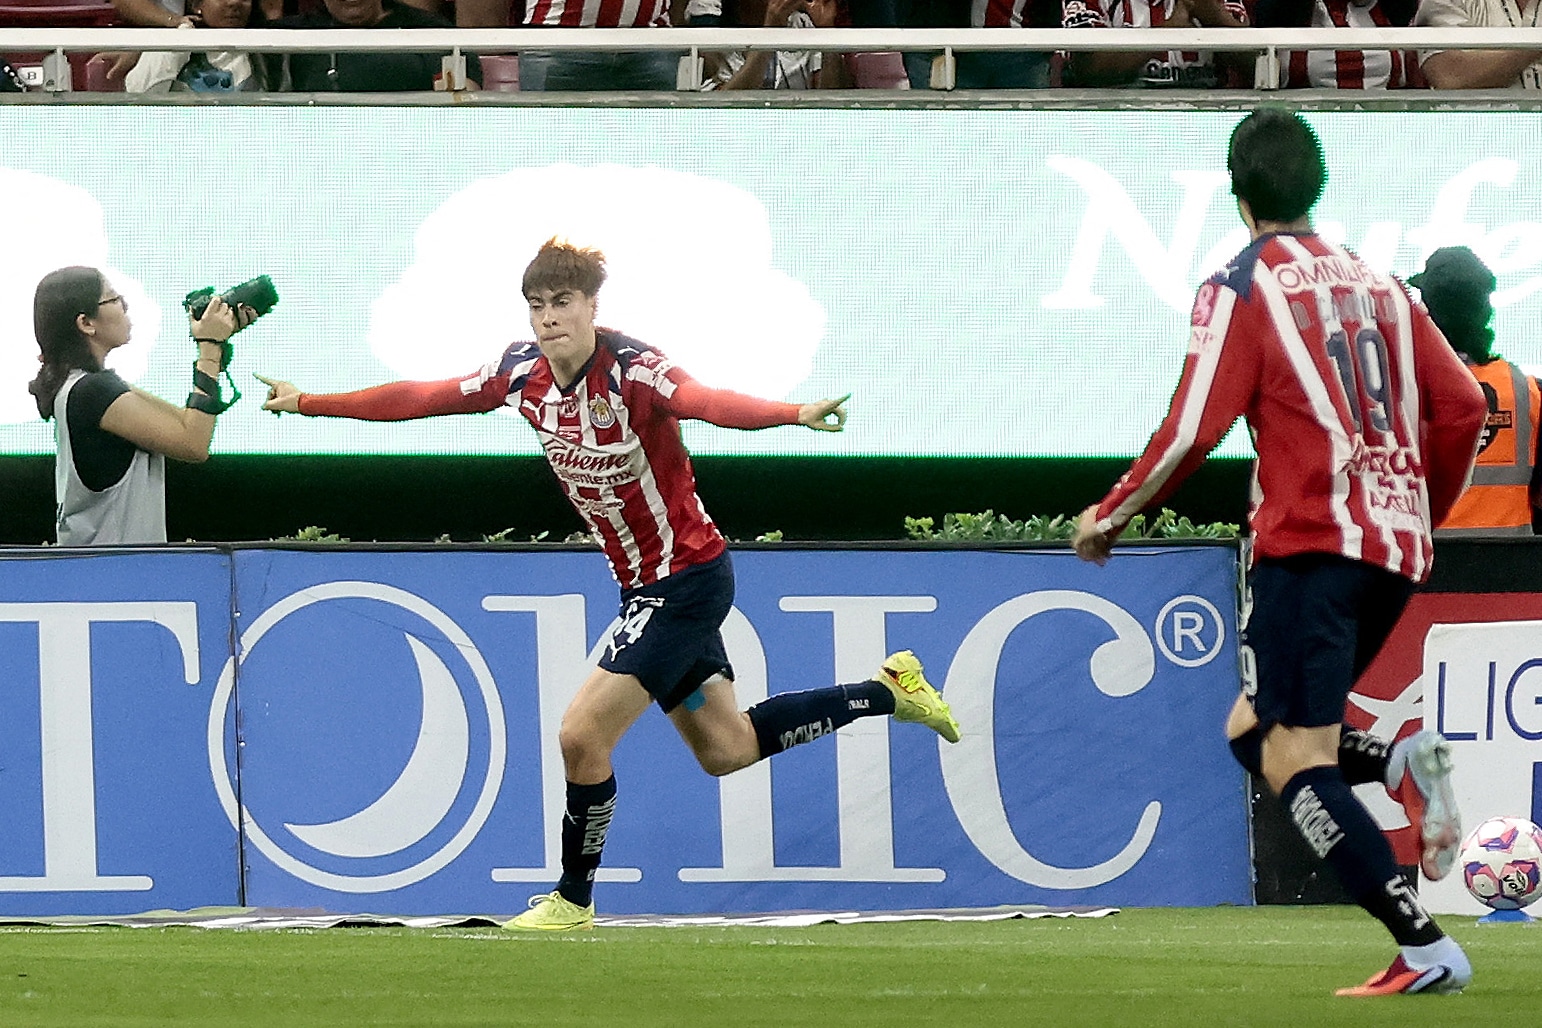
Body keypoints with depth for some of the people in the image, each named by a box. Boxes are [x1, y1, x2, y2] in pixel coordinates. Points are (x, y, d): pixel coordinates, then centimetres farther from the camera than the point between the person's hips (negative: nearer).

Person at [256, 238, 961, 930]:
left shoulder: (631, 370, -26)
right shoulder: (521, 373, -3)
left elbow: (708, 402, -44)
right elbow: (420, 398, 9)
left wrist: (795, 414, -63)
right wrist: (309, 403, 13)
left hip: (686, 577, -8)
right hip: (643, 584, 8)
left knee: (582, 735, -11)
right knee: (725, 749, 16)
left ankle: (573, 899, 9)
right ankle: (889, 690, 32)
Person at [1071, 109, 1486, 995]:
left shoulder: (1242, 289, -3)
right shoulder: (1377, 284, 15)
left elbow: (1193, 430, -9)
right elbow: (1464, 408, 13)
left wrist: (1112, 516, 5)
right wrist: (1423, 514, 29)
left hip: (1311, 545, -7)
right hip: (1396, 549, 7)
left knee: (1292, 758, -6)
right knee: (1254, 732, 18)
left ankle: (1425, 949, -16)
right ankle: (1407, 760, -8)